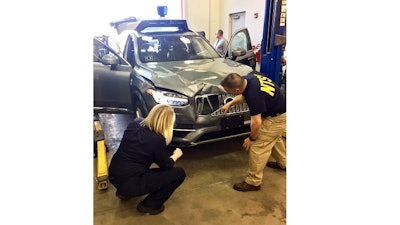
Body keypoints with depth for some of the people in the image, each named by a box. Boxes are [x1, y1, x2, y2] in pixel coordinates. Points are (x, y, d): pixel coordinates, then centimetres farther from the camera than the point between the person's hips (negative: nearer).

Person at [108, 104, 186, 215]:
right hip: (129, 183, -8)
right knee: (179, 173, -3)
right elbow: (166, 166, -4)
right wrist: (176, 155, 16)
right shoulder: (157, 140, -20)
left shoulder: (136, 123, -2)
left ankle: (124, 192, 26)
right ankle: (149, 205, 8)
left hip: (113, 176, 8)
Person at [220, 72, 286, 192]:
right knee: (274, 138, 29)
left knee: (258, 147, -4)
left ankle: (253, 182, 10)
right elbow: (244, 95, 12)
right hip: (280, 107, 10)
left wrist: (251, 139, -13)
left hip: (277, 117, -9)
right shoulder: (248, 77, -10)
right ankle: (283, 163, 52)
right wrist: (230, 103, 9)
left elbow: (256, 123, -29)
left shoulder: (253, 95, -36)